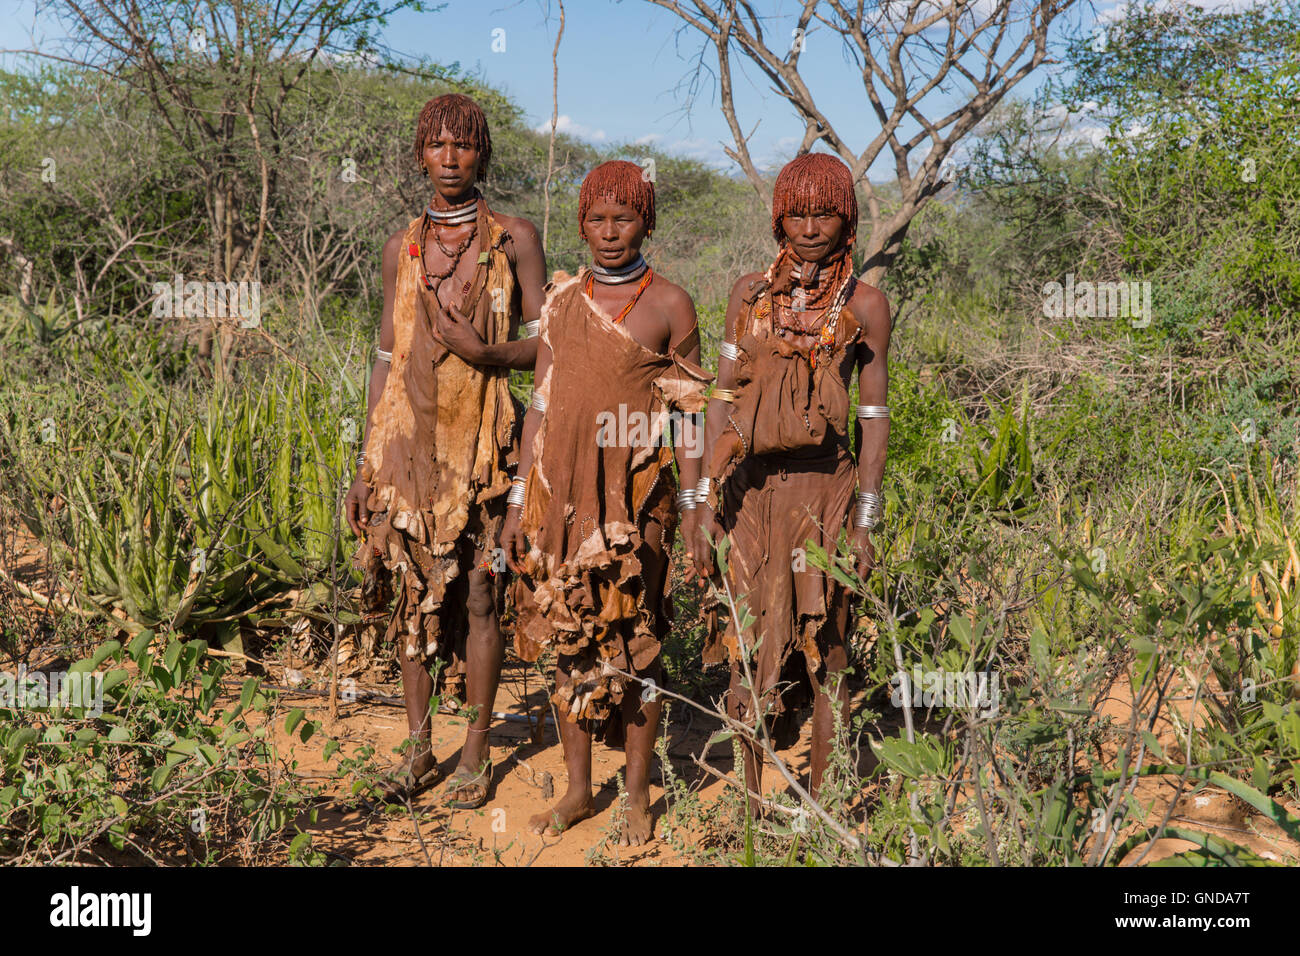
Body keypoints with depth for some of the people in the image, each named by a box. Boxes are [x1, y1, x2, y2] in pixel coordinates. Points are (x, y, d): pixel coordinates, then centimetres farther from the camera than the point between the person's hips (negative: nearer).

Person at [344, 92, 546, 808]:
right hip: (408, 438, 3)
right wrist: (366, 464, 9)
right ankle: (418, 746, 21)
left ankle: (476, 751, 16)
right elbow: (387, 353, 12)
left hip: (482, 444, -3)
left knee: (480, 594, 2)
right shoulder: (403, 245, 11)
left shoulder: (514, 239, 1)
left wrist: (486, 352, -20)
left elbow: (545, 345, 0)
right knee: (412, 592, 7)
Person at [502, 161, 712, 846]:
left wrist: (693, 508, -4)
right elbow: (541, 403, 9)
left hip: (635, 495, -3)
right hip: (564, 494, 3)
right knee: (571, 641, 9)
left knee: (633, 645, 3)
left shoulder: (669, 304, 0)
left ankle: (638, 795, 18)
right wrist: (519, 499, 6)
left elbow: (686, 415, 0)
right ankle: (578, 790, 24)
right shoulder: (562, 299, 9)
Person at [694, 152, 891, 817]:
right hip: (750, 490, 3)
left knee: (822, 647, 3)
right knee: (749, 644, 8)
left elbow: (873, 416, 1)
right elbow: (722, 399, 6)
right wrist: (706, 503, 1)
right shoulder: (750, 293, 7)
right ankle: (752, 803, 22)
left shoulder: (864, 304, 1)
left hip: (823, 489, -2)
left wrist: (864, 520, -3)